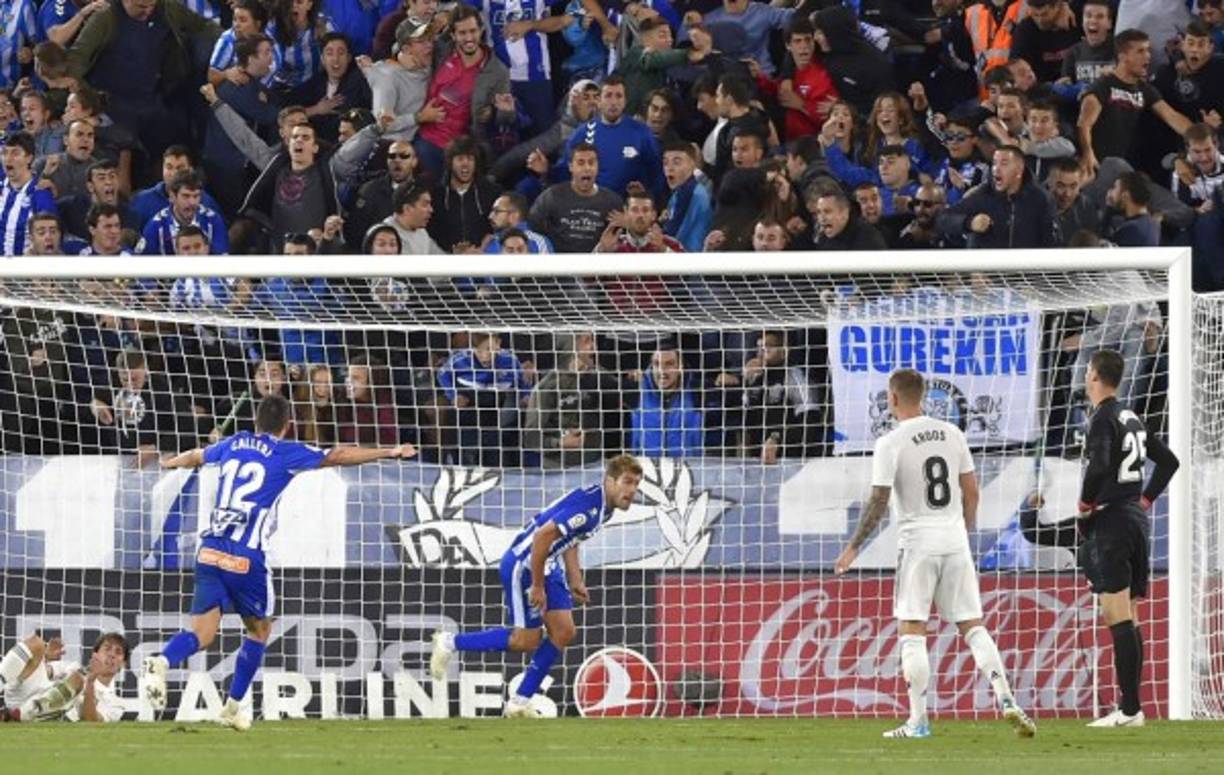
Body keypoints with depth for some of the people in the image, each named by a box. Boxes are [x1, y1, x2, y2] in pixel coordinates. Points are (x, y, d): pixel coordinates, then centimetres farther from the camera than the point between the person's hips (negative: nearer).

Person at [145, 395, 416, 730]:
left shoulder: (232, 445, 17)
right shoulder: (285, 454, 1)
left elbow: (195, 457, 36)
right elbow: (338, 456, -1)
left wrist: (169, 463, 58)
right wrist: (390, 452, 6)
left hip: (210, 551, 4)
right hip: (247, 558, -4)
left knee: (202, 634, 0)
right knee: (259, 630, 18)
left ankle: (162, 661, -31)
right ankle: (232, 707, 21)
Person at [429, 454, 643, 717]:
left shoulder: (603, 507, 5)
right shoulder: (587, 506, -27)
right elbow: (543, 536, -30)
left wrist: (575, 582, 13)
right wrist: (537, 587, -22)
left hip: (548, 565, 10)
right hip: (524, 565, -10)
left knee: (564, 632, 3)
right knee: (526, 641, -4)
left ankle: (521, 701, 10)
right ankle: (451, 643, 12)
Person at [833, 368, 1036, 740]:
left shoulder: (891, 444, -9)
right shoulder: (952, 434, 6)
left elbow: (878, 503, -10)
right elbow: (971, 494, 10)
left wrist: (854, 547, 0)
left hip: (918, 545, -5)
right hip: (956, 542, 5)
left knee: (912, 631, 1)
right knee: (973, 626, 8)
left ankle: (918, 720, -1)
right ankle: (1006, 700, -5)